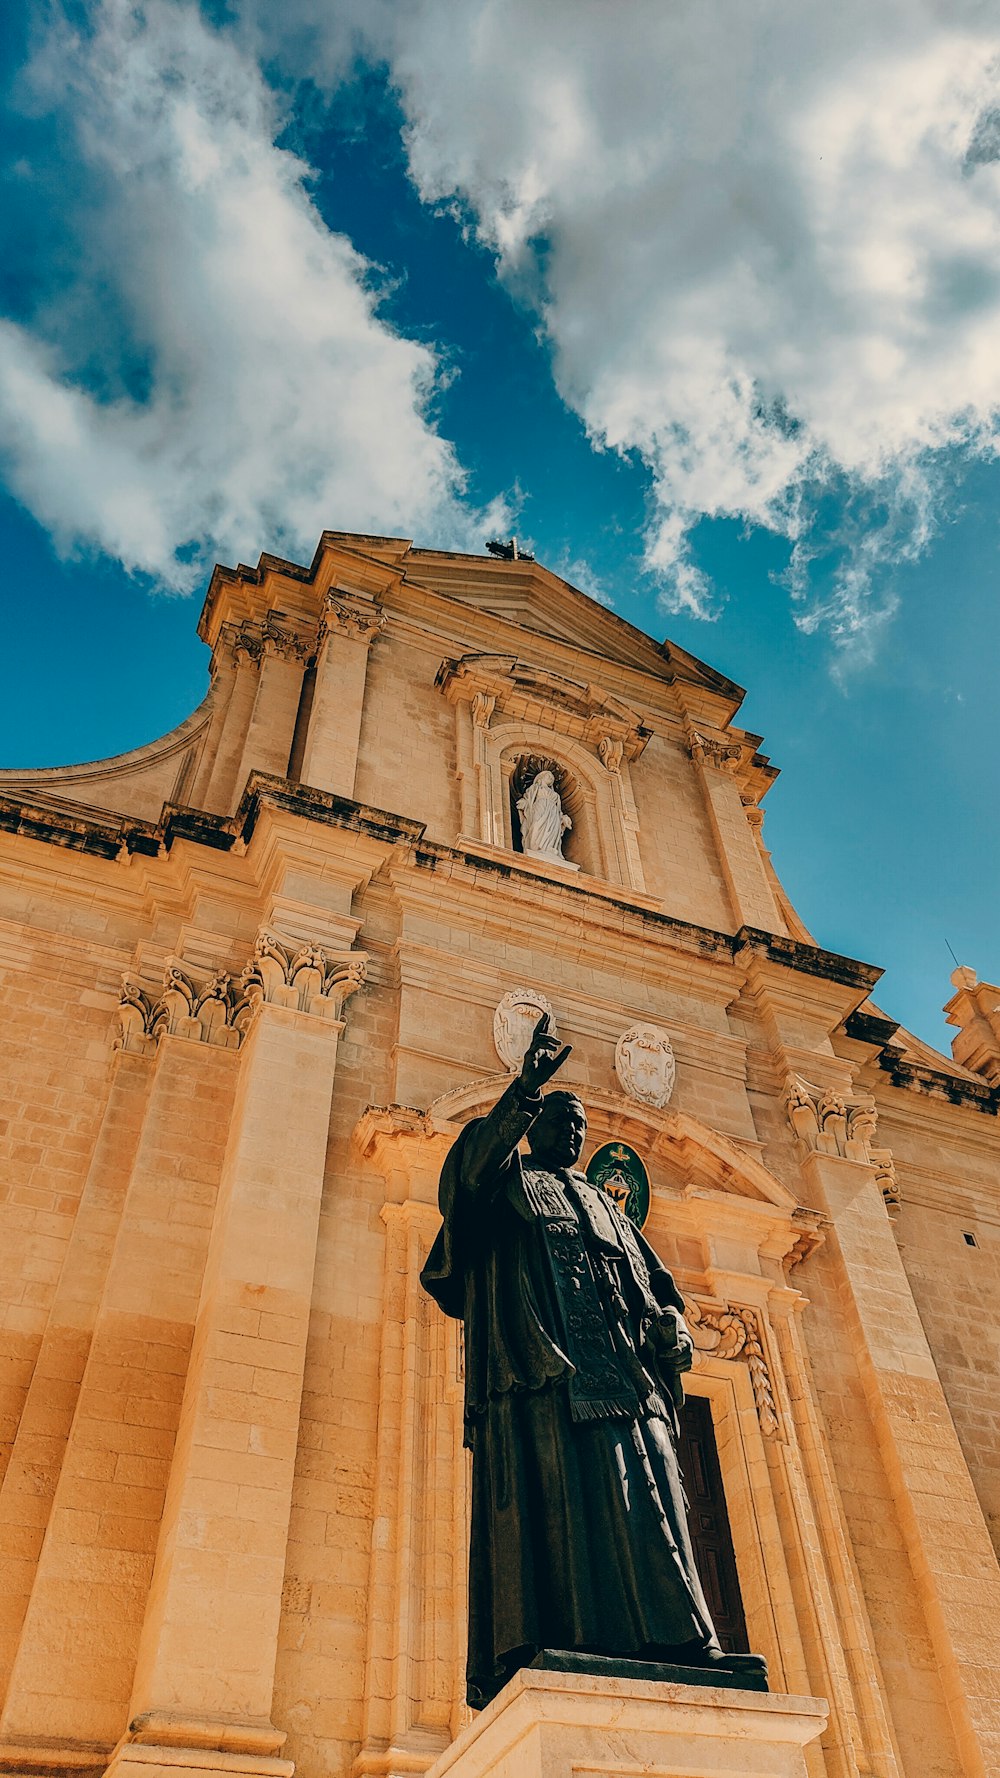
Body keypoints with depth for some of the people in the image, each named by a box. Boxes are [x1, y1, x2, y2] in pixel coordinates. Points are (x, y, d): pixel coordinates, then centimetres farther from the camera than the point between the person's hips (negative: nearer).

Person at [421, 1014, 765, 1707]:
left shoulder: (609, 1210, 33)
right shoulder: (505, 1184, 20)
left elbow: (660, 1286, 25)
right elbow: (471, 1163, -6)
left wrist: (672, 1330, 1)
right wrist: (526, 1089, -17)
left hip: (624, 1378, 5)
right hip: (540, 1368, -4)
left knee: (646, 1503, -8)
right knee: (550, 1500, -17)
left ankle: (678, 1644, -14)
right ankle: (548, 1646, -22)